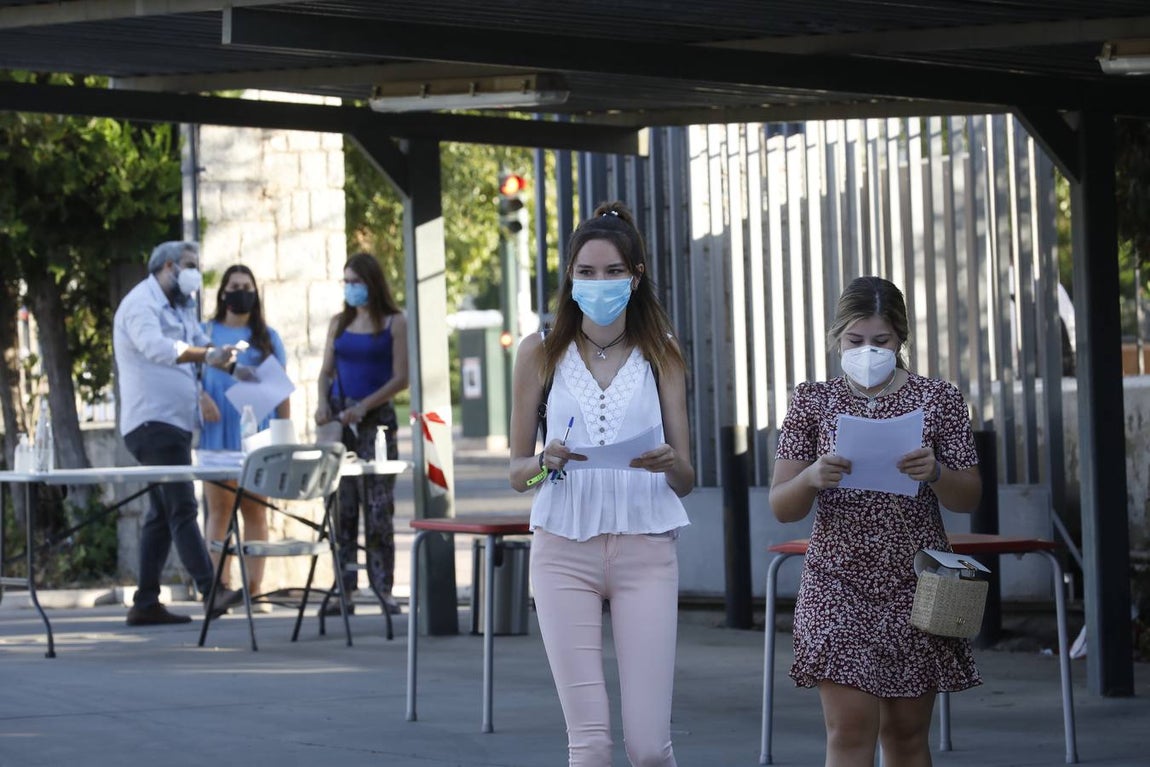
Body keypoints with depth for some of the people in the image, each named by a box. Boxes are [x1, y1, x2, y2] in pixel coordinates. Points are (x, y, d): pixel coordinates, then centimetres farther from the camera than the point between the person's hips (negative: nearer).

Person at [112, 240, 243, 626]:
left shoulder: (180, 309, 22)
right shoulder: (141, 304, -9)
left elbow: (203, 345, 20)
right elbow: (154, 346, -26)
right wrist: (207, 355, -37)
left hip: (175, 423, 10)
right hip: (153, 421, -10)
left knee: (163, 513, 8)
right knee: (182, 508, -16)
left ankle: (146, 602, 9)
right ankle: (211, 592, -24)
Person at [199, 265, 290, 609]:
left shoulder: (267, 337, 14)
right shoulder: (206, 332, 11)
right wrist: (200, 396, -14)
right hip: (217, 434, -1)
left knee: (255, 510, -2)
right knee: (219, 509, -3)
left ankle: (255, 588, -2)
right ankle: (219, 587, -5)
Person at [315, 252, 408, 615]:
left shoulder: (394, 323, 0)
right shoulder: (339, 323, 14)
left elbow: (401, 378, -5)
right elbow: (327, 371, 14)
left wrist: (364, 406, -15)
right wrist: (323, 402, -6)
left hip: (376, 418, -4)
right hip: (339, 417, 4)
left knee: (378, 505, -4)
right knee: (342, 504, 1)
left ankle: (383, 587, 0)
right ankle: (344, 588, 1)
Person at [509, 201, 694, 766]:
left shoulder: (661, 353, 8)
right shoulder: (541, 353, 7)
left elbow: (686, 481, 7)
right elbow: (517, 473, 9)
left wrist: (669, 463, -17)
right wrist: (547, 462, -14)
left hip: (644, 548, 0)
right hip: (565, 548, 0)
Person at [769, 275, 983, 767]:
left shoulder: (937, 399, 4)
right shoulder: (813, 402, 5)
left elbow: (969, 499, 4)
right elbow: (781, 508, 1)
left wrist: (934, 473, -18)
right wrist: (812, 477, -21)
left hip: (914, 586, 1)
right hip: (839, 589, -1)